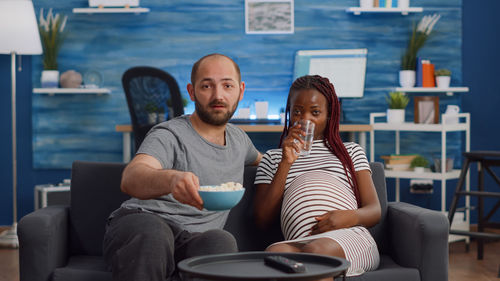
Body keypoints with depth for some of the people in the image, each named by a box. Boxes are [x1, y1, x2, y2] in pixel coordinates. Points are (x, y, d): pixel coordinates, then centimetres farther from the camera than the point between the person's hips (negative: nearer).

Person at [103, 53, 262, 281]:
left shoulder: (238, 138, 20)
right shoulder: (170, 135, -3)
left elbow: (258, 159, 48)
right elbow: (130, 178, -25)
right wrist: (171, 178, -48)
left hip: (192, 241, 4)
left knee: (221, 241, -33)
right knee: (152, 232, -42)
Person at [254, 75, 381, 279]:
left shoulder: (351, 152, 28)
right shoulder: (273, 158, 27)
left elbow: (375, 211, 18)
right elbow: (263, 219, 12)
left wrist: (349, 216, -8)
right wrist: (286, 163, 6)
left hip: (351, 238, 0)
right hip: (302, 243, 0)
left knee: (316, 251, -39)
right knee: (274, 251, -39)